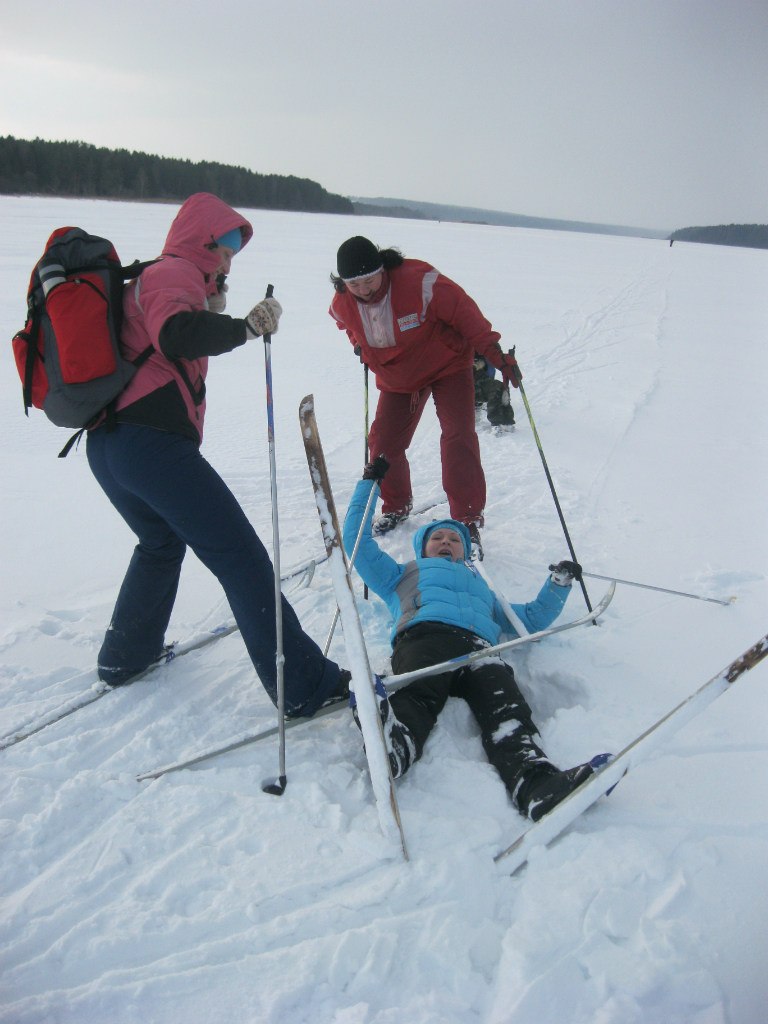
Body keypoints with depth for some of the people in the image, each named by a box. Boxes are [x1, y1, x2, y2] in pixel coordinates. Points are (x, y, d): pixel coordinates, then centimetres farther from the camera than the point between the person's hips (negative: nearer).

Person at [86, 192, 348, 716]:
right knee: (242, 558, -11)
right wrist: (244, 327, -35)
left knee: (162, 543, 32)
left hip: (107, 445, 10)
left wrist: (212, 308, 19)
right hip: (153, 442, -10)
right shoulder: (175, 272, -2)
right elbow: (176, 337, -23)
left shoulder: (150, 276, 29)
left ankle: (126, 656, 42)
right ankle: (305, 688, -11)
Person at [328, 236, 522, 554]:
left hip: (447, 365, -4)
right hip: (396, 379, 5)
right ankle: (397, 506, 28)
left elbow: (464, 312, -21)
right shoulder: (343, 305, -14)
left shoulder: (419, 281, -30)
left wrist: (495, 354, -22)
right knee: (383, 443, 2)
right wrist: (362, 347, -1)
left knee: (458, 438, -18)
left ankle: (468, 521, -12)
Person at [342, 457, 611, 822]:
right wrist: (368, 484, 41)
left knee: (506, 708, -32)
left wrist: (558, 585, 33)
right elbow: (356, 539, 41)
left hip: (478, 645, 2)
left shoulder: (482, 588, 49)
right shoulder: (404, 574, 43)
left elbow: (532, 618, 45)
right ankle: (387, 749, -69)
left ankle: (537, 786, -59)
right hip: (424, 635, -2)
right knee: (417, 697, -38)